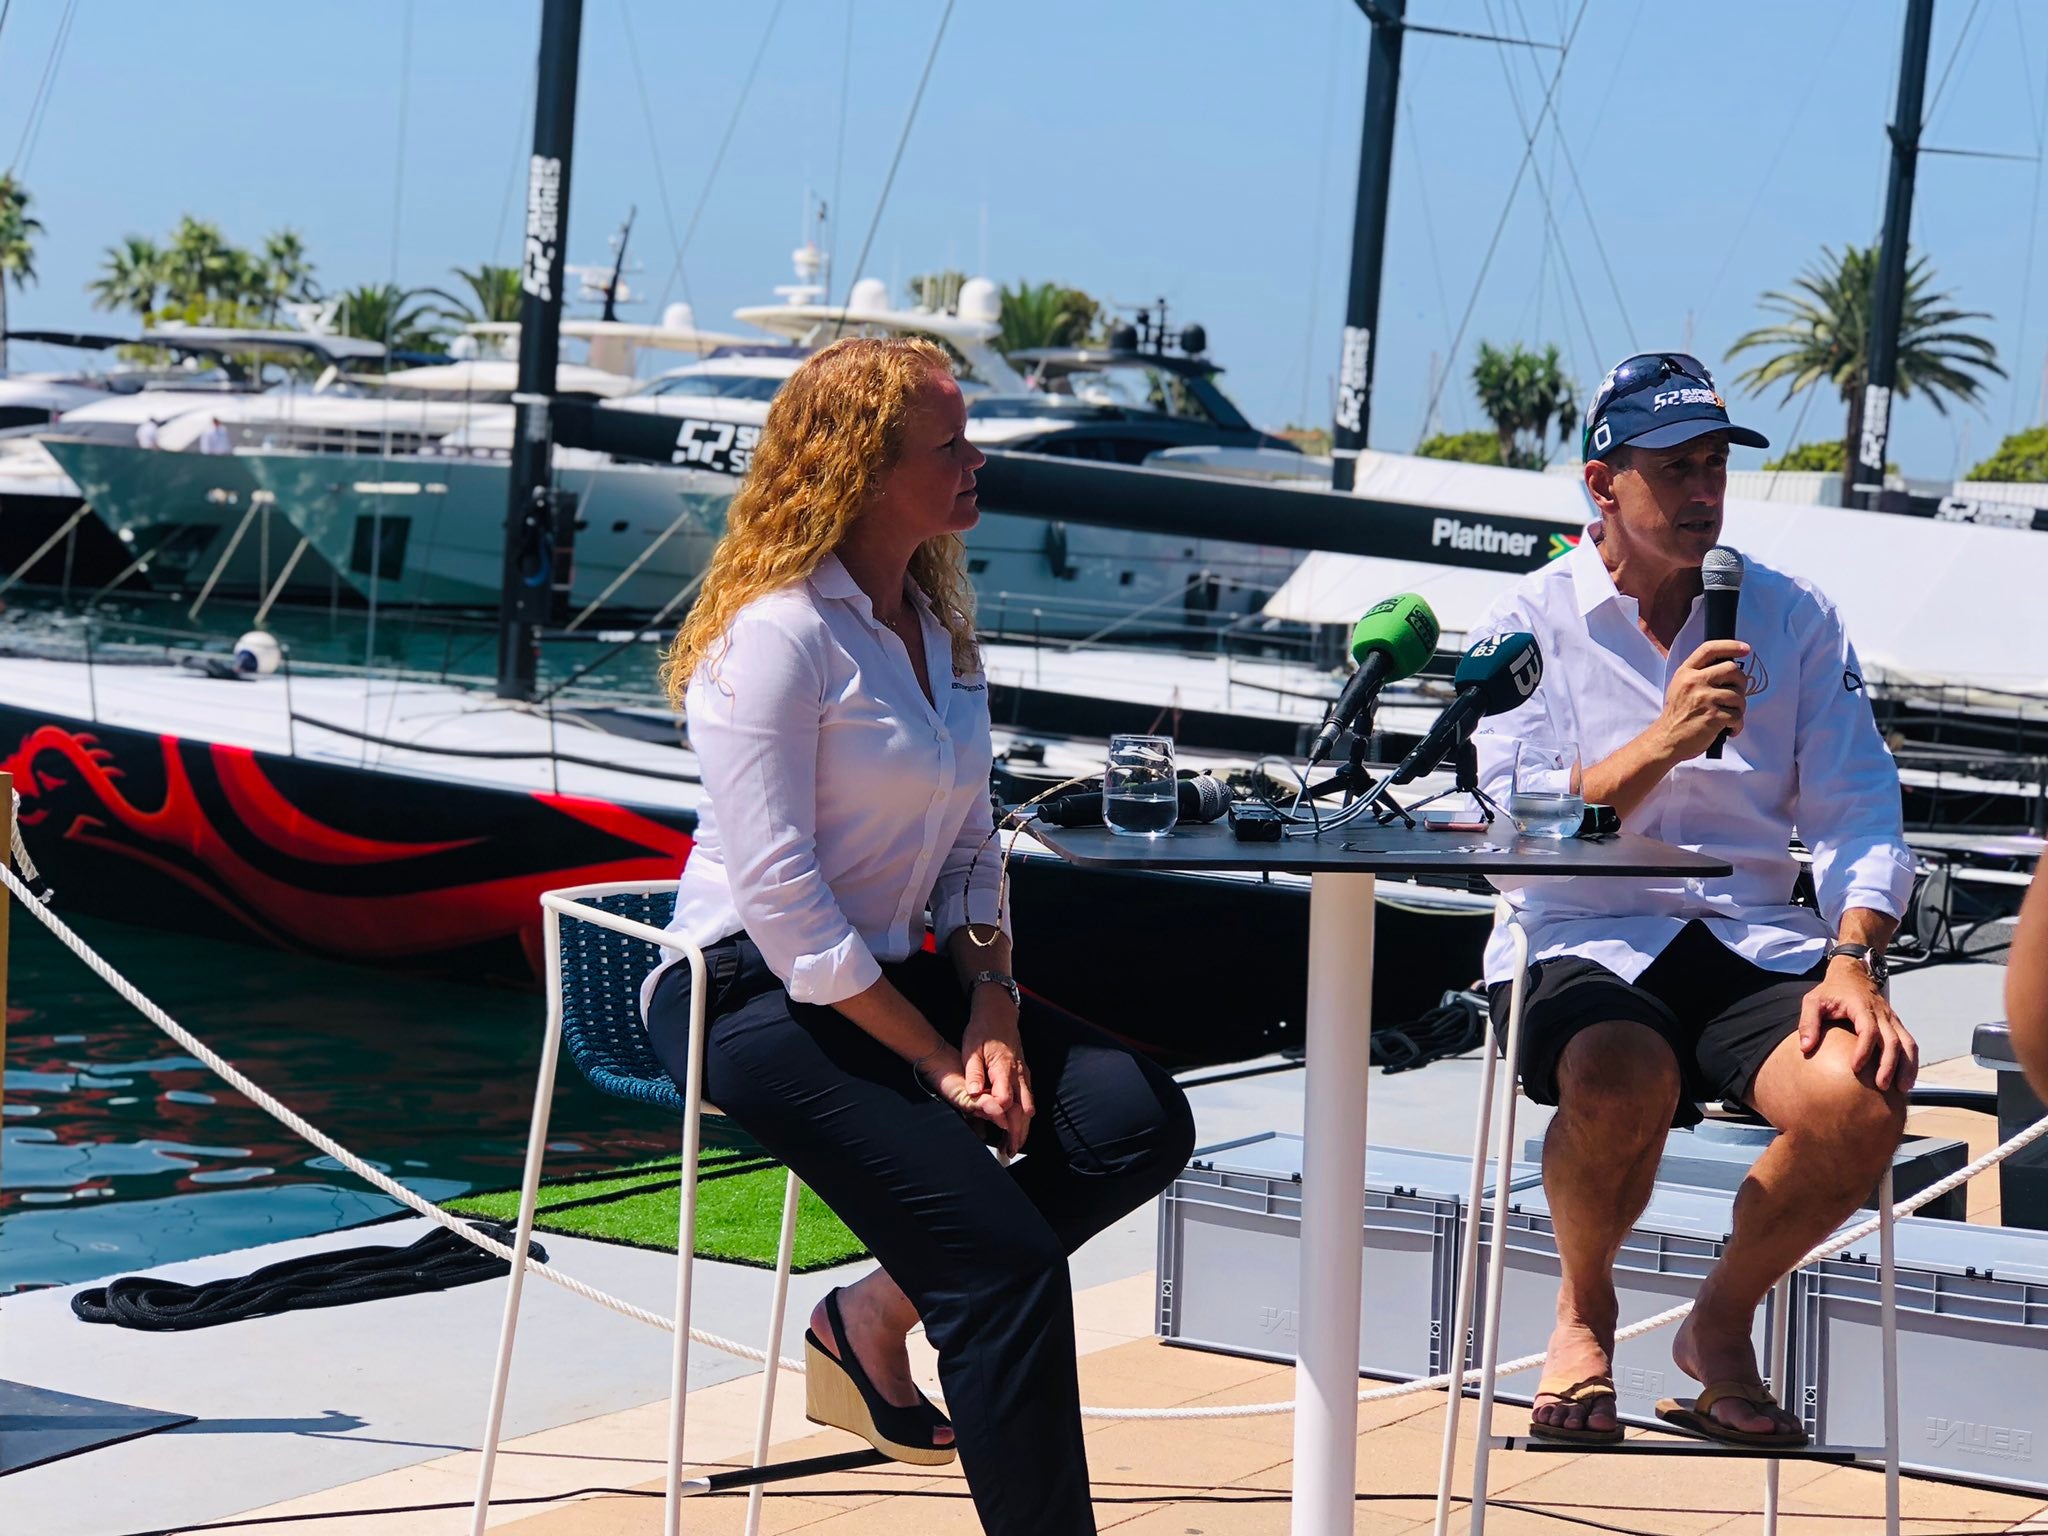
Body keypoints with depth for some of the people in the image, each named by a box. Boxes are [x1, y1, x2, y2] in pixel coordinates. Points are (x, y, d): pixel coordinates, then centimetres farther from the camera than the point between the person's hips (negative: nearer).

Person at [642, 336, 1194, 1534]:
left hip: (888, 973, 8)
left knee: (1139, 1117, -10)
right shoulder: (779, 634, -16)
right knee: (1006, 1256, -18)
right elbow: (781, 899, -20)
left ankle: (877, 1316, 1)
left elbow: (971, 848, 15)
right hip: (755, 993, -8)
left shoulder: (941, 621, 11)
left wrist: (992, 1010, -3)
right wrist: (938, 1060, -18)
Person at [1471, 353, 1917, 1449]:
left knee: (1862, 1099, -29)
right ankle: (1583, 1307, -2)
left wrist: (1852, 960, -13)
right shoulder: (1531, 623, 3)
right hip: (1584, 938, -3)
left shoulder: (1793, 618, 11)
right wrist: (1663, 743, -20)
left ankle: (1721, 1323, 2)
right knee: (1622, 1079, -38)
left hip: (1751, 936, 3)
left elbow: (1858, 811, 6)